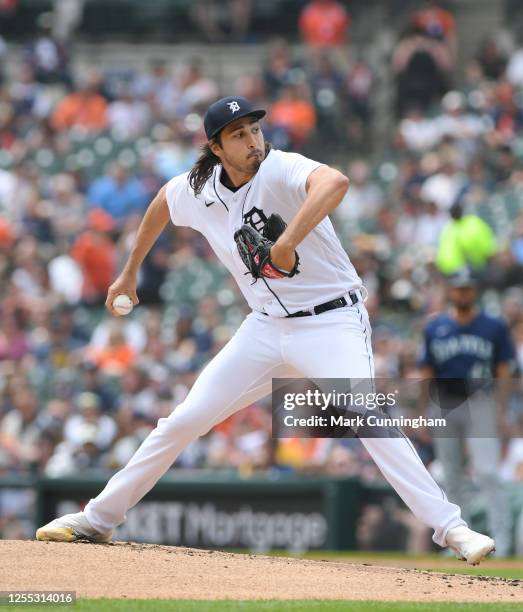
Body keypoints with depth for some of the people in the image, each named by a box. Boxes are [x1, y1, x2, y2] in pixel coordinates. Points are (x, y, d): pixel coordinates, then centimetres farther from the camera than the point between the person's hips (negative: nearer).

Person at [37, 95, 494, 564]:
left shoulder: (281, 170, -21)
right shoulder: (196, 191, -1)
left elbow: (335, 182, -43)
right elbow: (160, 206, 23)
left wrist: (287, 242, -53)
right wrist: (130, 273, 31)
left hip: (331, 321, -5)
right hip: (267, 328, 6)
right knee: (184, 421, 4)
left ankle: (449, 527, -26)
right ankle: (98, 519, 17)